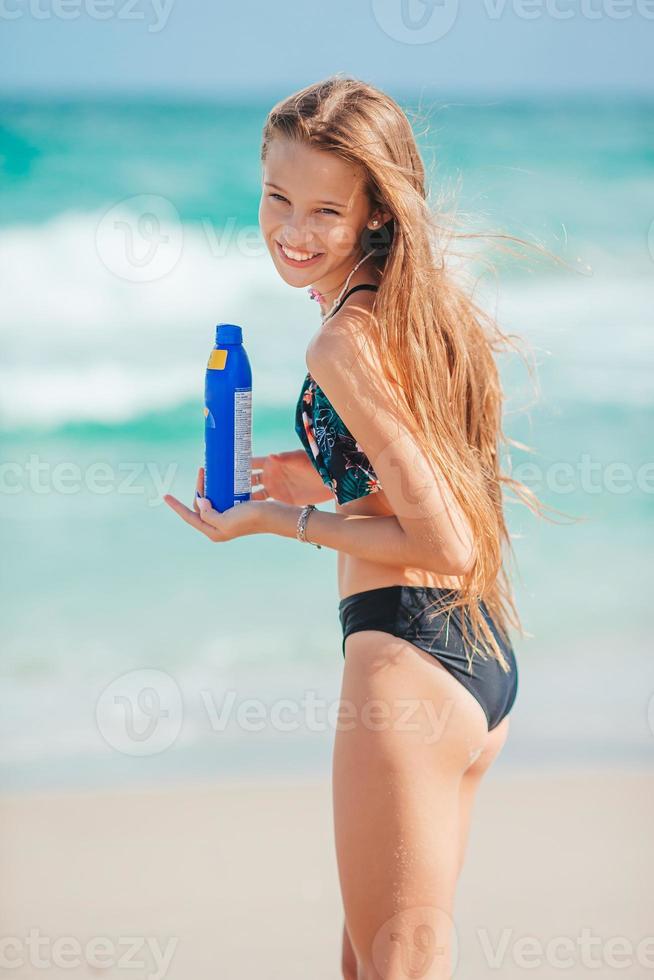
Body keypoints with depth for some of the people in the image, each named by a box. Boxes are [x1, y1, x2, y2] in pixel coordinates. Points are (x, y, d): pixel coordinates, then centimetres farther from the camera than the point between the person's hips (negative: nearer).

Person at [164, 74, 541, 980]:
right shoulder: (428, 309, 11)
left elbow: (445, 544, -19)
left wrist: (281, 520, -10)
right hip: (484, 658, 10)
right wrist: (331, 481, 14)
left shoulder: (348, 343, -16)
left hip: (407, 652, -10)